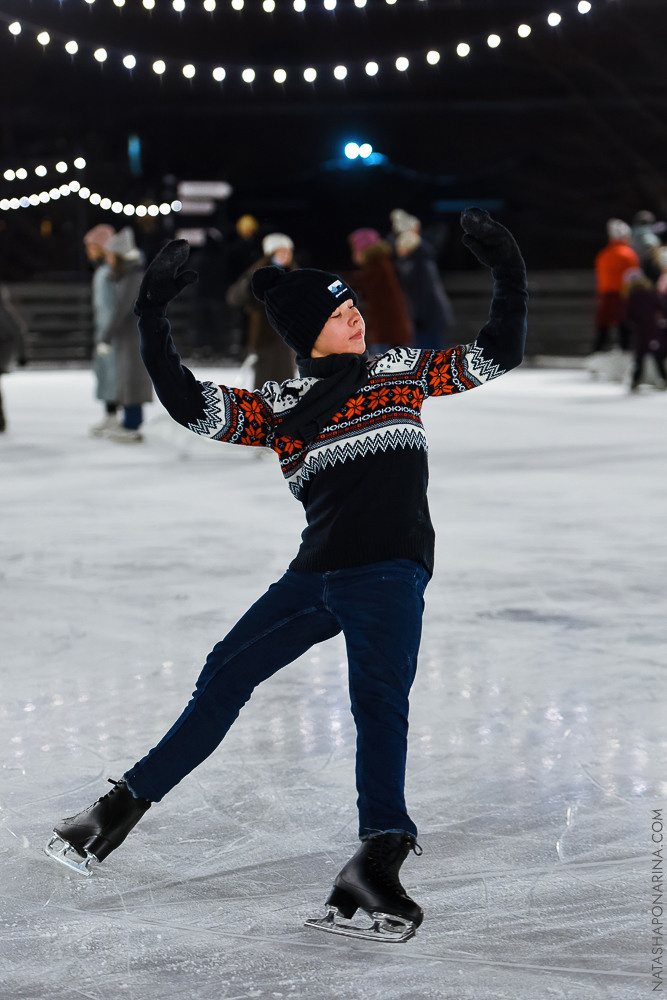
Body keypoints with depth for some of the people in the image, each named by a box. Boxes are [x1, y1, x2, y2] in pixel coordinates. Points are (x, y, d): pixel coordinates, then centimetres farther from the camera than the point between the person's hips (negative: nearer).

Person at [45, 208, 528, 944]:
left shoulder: (401, 373, 11)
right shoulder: (279, 407, 11)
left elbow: (496, 356, 10)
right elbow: (192, 406, 0)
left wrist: (506, 273, -1)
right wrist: (152, 318, -7)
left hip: (389, 571, -2)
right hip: (316, 571, 3)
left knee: (379, 702, -20)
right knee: (226, 675, 1)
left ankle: (377, 863, -32)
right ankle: (125, 806, 12)